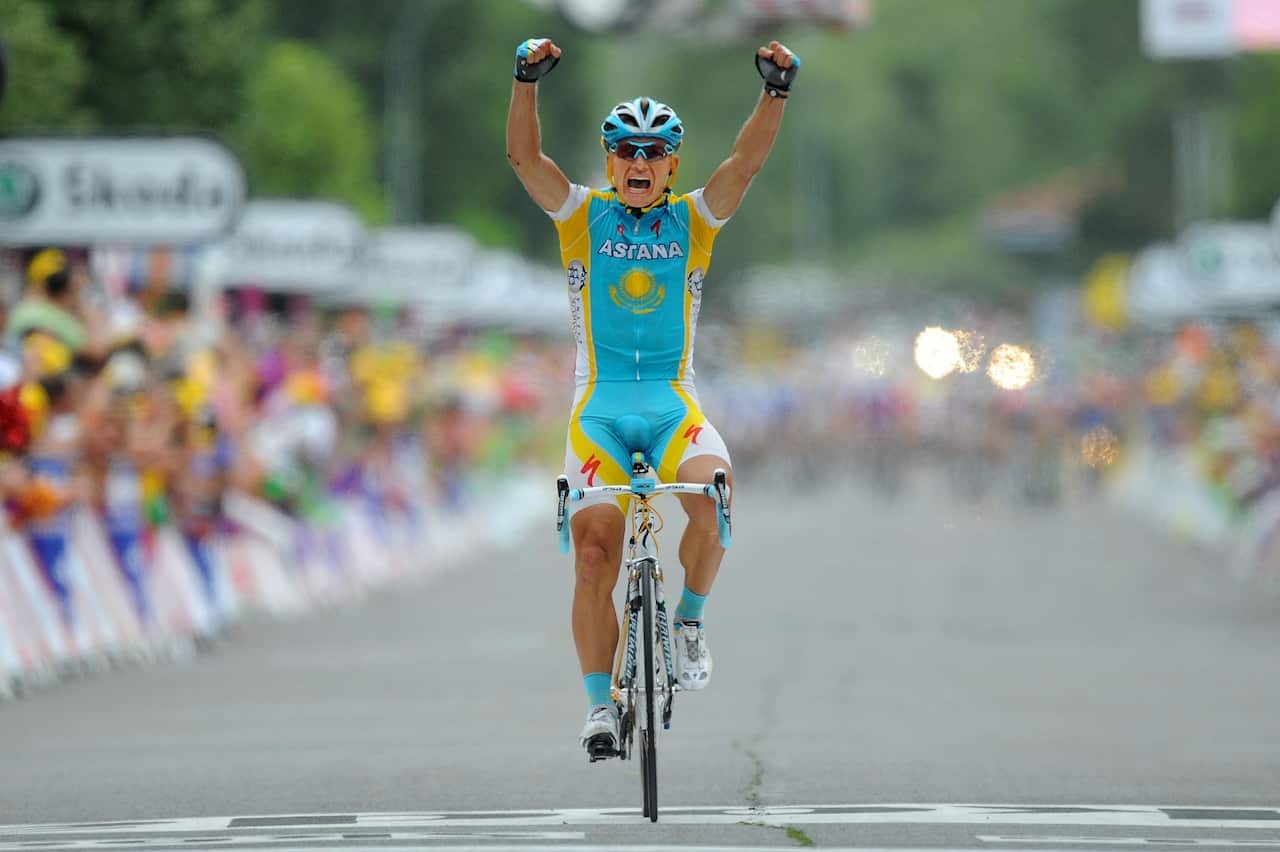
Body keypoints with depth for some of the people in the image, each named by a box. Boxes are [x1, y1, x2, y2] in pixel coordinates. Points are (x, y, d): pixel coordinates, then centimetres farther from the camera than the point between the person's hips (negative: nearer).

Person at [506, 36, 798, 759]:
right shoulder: (583, 215, 5)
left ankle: (690, 616, -4)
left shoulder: (694, 219, 6)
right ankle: (601, 705, 1)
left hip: (674, 402, 0)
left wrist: (777, 89, -23)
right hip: (600, 406, 0)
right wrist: (527, 79, -24)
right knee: (595, 553, -10)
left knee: (711, 496, -30)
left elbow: (748, 160, -8)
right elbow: (525, 156, -8)